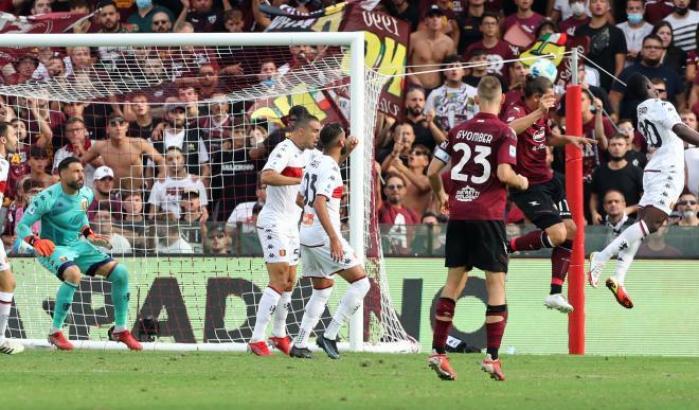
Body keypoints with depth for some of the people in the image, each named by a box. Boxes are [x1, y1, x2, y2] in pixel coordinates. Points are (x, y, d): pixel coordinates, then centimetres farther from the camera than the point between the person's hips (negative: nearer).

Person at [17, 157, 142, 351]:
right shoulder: (48, 198, -19)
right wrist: (37, 242, -33)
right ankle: (55, 333, -23)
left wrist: (90, 235, 9)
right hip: (53, 248, -7)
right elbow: (22, 226, -16)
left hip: (78, 245, 7)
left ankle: (120, 330, 10)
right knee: (74, 275, -38)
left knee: (121, 273, -5)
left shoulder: (86, 194, 0)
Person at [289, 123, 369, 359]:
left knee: (322, 289, 19)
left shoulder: (314, 164, 12)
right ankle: (330, 335, -9)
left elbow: (300, 199, 22)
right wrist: (334, 238, -27)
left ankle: (299, 344, 13)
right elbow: (319, 203, -23)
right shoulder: (330, 168, -14)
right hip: (324, 236, -9)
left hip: (307, 234, 9)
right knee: (361, 282, -4)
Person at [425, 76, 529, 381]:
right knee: (496, 282, 2)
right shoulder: (504, 132, -7)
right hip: (488, 216, -5)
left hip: (458, 214, 5)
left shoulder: (459, 130, 8)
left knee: (454, 282, 11)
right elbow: (504, 173, -17)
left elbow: (433, 171, 8)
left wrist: (440, 195, 27)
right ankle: (492, 356, -4)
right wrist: (521, 181, 4)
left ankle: (438, 352, 9)